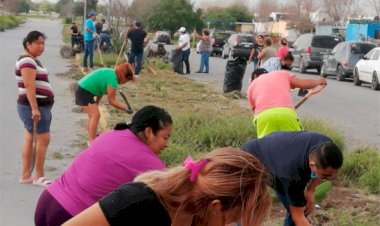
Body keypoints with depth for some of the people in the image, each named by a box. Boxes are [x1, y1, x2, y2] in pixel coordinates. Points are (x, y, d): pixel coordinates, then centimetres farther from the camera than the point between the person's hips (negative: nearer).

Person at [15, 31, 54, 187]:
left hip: (39, 105, 10)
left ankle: (25, 175, 13)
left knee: (29, 139, 10)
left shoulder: (32, 60, 17)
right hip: (34, 106, -10)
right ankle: (39, 176, -2)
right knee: (43, 138, -8)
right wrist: (35, 108, -27)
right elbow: (29, 85, -22)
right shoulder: (27, 60, -14)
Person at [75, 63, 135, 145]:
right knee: (95, 115, -14)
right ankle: (92, 141, -14)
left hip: (82, 88, 11)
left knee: (92, 115, 19)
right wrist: (126, 108, -10)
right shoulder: (113, 79, -22)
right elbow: (111, 101, -17)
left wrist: (95, 104, 21)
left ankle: (91, 139, 28)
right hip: (84, 91, -11)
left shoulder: (111, 73, 8)